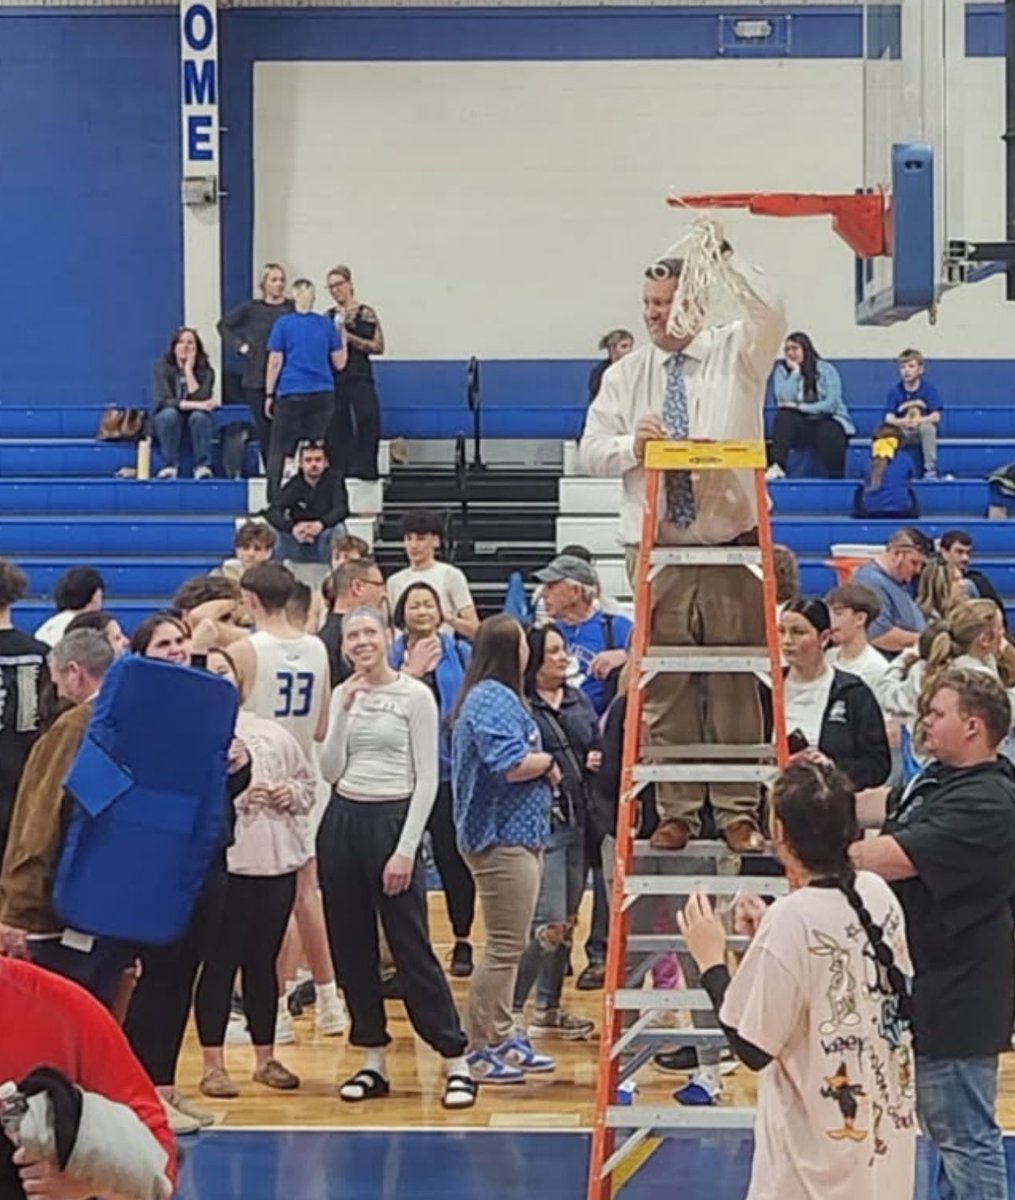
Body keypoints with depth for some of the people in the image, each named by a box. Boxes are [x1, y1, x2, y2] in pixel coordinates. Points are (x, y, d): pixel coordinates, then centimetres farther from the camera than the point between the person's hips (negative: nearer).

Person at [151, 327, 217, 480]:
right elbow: (162, 401, -21)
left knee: (199, 416, -33)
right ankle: (171, 466, -27)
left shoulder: (206, 371, -7)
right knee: (169, 414, -34)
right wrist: (194, 405, -32)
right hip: (166, 422, 0)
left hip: (197, 425, 1)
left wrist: (189, 370, -22)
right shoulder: (163, 367, -10)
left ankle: (202, 466, -27)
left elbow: (201, 399, -22)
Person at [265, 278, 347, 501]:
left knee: (279, 451, 4)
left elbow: (275, 362, -3)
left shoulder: (283, 324, -3)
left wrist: (269, 395, 4)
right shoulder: (326, 324, 4)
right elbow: (339, 363, 7)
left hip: (290, 395, -2)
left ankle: (274, 500, -2)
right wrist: (344, 338, 21)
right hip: (322, 395, 2)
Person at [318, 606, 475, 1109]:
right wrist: (344, 712, -8)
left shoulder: (415, 695, -5)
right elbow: (331, 771, 3)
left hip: (392, 821, -6)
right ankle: (374, 1060, 15)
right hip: (342, 823, 6)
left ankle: (456, 1062, -2)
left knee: (412, 947, -7)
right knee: (351, 948, 6)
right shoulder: (343, 696, 10)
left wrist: (406, 850, -14)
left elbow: (427, 779, -8)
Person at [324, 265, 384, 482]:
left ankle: (364, 470, -8)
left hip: (360, 378, -3)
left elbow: (379, 347, -4)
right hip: (334, 380, 3)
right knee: (336, 429, 2)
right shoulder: (327, 317, 12)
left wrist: (351, 338, -11)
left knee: (368, 423, -16)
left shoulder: (366, 314, 1)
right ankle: (339, 473, 9)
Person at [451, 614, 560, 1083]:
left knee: (507, 946, 18)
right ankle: (481, 1049, 0)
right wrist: (547, 761, -8)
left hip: (514, 836, 11)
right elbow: (510, 764, -26)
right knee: (505, 948, -6)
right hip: (502, 838, -11)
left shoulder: (497, 697, 18)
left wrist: (540, 765, -1)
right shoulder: (494, 700, -17)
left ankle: (502, 1038, 27)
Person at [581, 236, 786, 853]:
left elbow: (772, 317, -16)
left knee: (736, 684, 0)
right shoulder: (626, 375, 12)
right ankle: (677, 811, 12)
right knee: (665, 687, 4)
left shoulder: (736, 354, 4)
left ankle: (739, 812, 7)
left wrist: (726, 256, -20)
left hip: (732, 547, -2)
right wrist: (632, 444, -12)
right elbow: (593, 450, 8)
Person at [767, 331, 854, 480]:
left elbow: (831, 404, -13)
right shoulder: (782, 370, 2)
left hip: (829, 421, -2)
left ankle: (836, 478, -25)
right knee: (784, 415, -29)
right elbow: (784, 400, -14)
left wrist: (799, 407, -19)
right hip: (801, 425, 2)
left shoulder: (825, 369, -4)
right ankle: (777, 466, -39)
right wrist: (795, 372, -12)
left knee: (828, 434, -37)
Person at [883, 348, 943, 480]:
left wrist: (918, 421, -36)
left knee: (927, 427, -36)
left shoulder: (929, 389, -11)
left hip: (923, 430, -1)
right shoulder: (894, 391, -6)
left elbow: (936, 417, -18)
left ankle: (930, 470, -25)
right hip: (903, 434, 1)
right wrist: (904, 422, -35)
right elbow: (889, 419, -14)